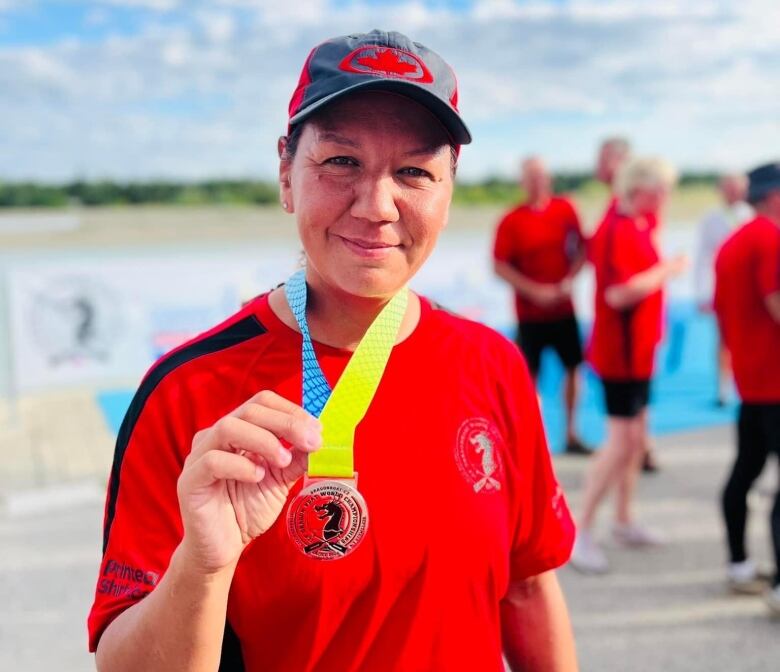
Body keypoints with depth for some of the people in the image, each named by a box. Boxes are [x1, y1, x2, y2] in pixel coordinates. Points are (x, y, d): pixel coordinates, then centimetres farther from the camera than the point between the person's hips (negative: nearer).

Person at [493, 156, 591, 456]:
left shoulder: (565, 210, 1)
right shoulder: (511, 221, -8)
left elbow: (581, 249, 6)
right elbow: (500, 267, -10)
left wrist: (570, 279, -11)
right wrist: (535, 291, -17)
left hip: (564, 307, 4)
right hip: (530, 311, -4)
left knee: (573, 368, 9)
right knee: (529, 374, 1)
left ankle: (571, 435, 24)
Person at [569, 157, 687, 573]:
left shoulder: (634, 224, 9)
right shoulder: (619, 232, -21)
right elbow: (619, 292, -32)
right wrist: (665, 271, -21)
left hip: (636, 350, 11)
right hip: (622, 352, -11)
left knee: (637, 436, 17)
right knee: (622, 443, -8)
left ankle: (623, 521, 30)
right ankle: (581, 534, 1)